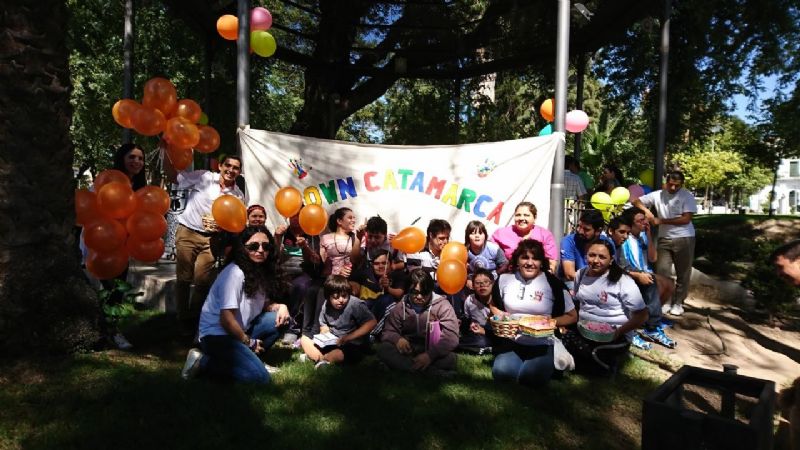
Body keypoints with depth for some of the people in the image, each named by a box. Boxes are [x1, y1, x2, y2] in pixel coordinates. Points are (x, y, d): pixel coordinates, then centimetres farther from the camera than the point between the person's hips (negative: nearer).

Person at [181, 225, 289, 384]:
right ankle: (204, 362, -5)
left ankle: (248, 357, 3)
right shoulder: (235, 273, -19)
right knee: (259, 376, -20)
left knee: (281, 318, -5)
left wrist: (280, 306, -8)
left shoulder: (260, 272, 5)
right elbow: (226, 318, -22)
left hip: (239, 331, 9)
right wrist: (248, 342, -10)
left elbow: (264, 304, 15)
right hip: (217, 335, -8)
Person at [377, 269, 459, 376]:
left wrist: (430, 355, -32)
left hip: (433, 354, -3)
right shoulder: (401, 307, 5)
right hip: (408, 352, 4)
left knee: (450, 358, -35)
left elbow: (451, 336, -16)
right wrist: (397, 339, -21)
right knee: (383, 349, -27)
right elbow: (388, 332, 5)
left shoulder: (442, 305, -5)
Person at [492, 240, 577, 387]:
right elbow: (494, 307, 15)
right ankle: (524, 363, 12)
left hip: (543, 345, -2)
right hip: (512, 342, 2)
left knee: (531, 378, -25)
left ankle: (549, 363, 11)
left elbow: (572, 316, -1)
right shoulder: (505, 279, 1)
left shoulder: (553, 283, -6)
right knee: (501, 373, -22)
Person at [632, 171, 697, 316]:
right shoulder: (658, 195, 2)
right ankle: (665, 301, 12)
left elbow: (686, 219, -12)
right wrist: (646, 210, -16)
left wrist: (661, 221, -14)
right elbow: (636, 201, 5)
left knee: (682, 273, 5)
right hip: (664, 238, 2)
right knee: (662, 271, -1)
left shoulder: (687, 196, -6)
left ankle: (678, 303, 17)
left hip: (684, 238, -2)